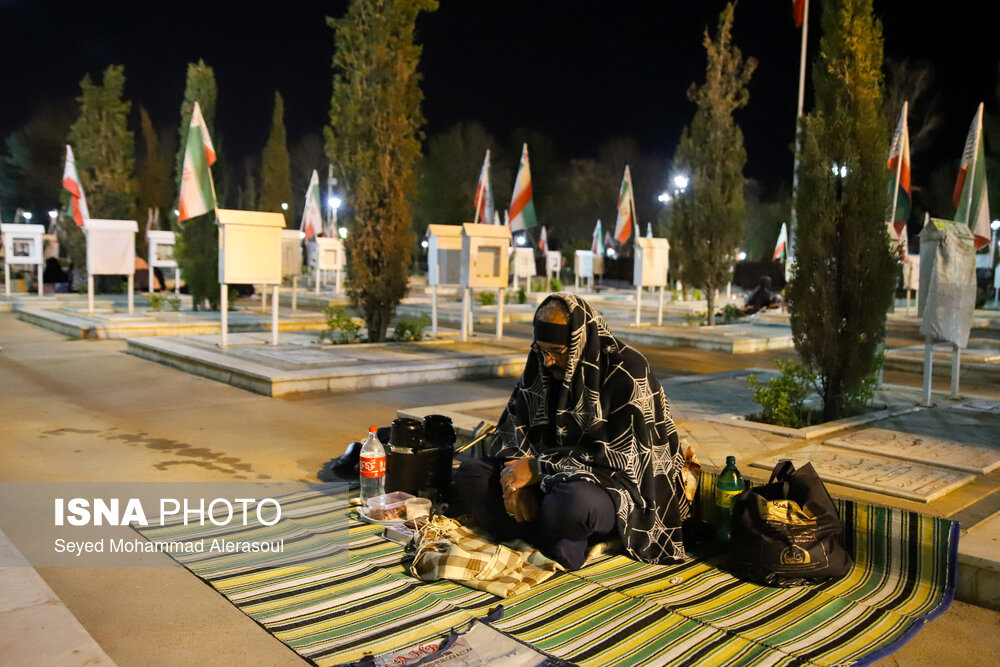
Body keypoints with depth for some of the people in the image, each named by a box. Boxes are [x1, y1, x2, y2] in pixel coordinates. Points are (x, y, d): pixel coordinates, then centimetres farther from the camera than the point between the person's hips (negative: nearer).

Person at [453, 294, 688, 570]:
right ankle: (561, 541, -21)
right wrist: (517, 474, -19)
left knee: (574, 501, -41)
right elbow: (512, 428, 2)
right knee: (468, 474, -10)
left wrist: (538, 467, -21)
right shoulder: (542, 364, 1)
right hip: (547, 481, 7)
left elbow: (620, 458, -23)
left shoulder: (626, 373, -18)